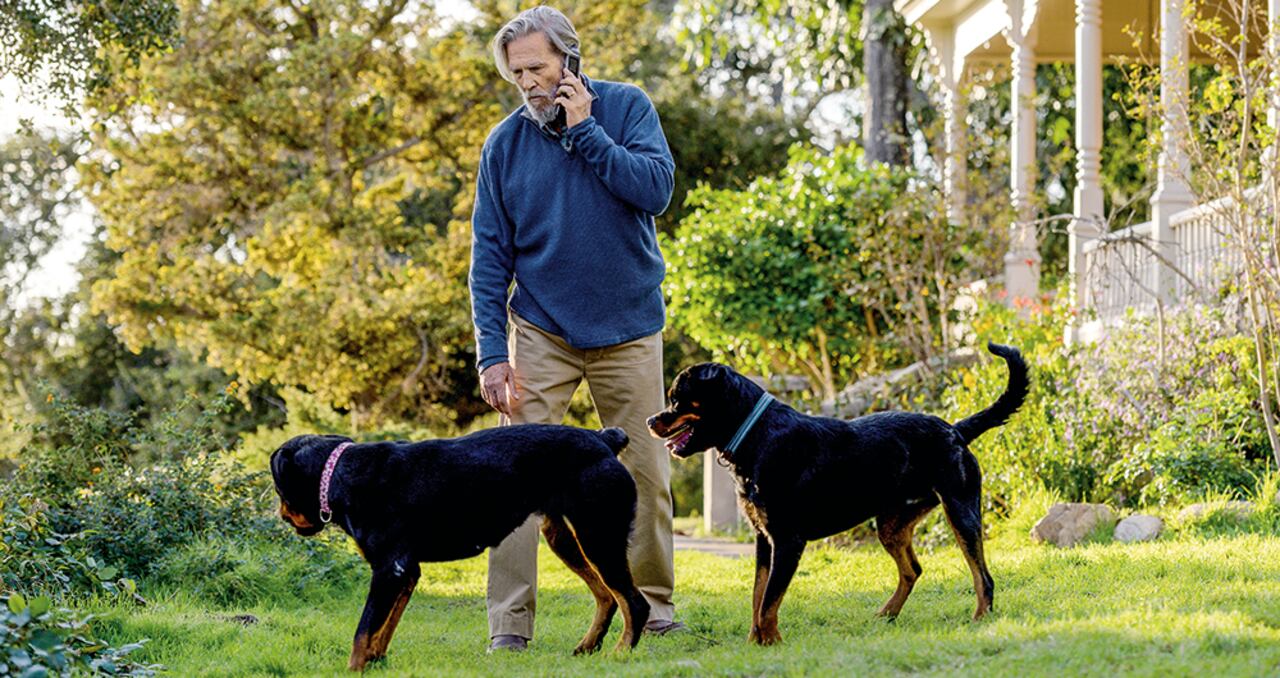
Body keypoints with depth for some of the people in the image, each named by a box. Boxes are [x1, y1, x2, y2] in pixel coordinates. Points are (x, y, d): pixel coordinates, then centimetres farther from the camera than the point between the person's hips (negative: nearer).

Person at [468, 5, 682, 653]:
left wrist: (585, 131, -19)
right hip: (541, 331, 0)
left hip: (628, 328, 0)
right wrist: (492, 351, -10)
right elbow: (490, 254, -3)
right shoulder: (504, 144, -3)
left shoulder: (626, 108, -3)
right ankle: (510, 624, -8)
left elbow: (656, 188, -16)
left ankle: (654, 607, 20)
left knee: (647, 473, 5)